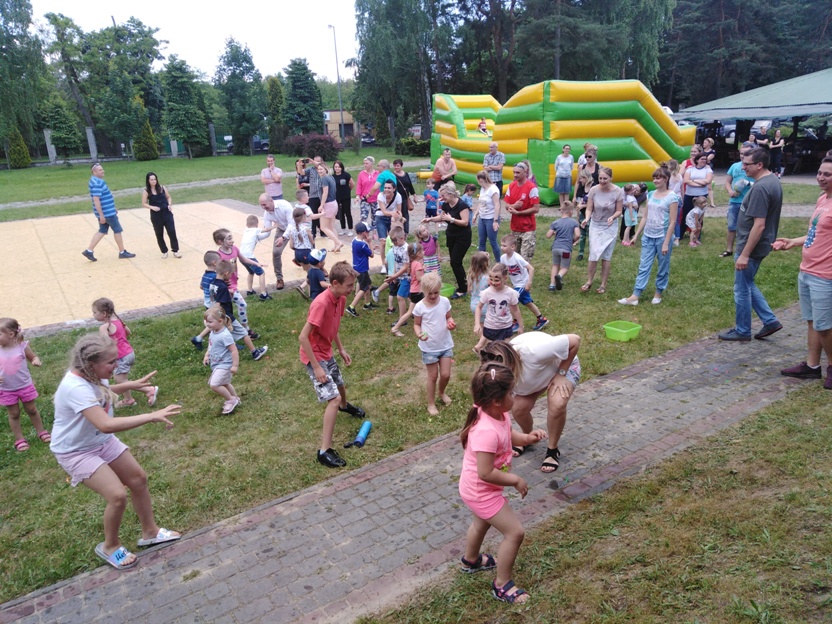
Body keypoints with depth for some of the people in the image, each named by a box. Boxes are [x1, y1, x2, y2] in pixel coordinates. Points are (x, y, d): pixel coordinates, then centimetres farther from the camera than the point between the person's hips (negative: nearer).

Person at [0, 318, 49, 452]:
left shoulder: (22, 346, -14)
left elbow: (33, 357, 1)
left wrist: (36, 361, -22)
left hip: (25, 386, -1)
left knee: (32, 410, 15)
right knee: (14, 414, 13)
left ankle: (41, 432, 32)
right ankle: (19, 439, 26)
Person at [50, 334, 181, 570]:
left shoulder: (92, 376, -9)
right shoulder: (76, 388, -36)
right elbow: (106, 425, -48)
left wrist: (132, 385, 11)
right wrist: (151, 416, -48)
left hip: (102, 441, 9)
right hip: (76, 452, -9)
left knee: (138, 478, 11)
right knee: (118, 495, -17)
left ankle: (150, 532, 30)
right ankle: (110, 546, 13)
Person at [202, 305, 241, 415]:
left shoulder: (224, 335, -28)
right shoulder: (213, 332, 0)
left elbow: (234, 350, -27)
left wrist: (235, 365, -24)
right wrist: (207, 355, 8)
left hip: (224, 365, -10)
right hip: (217, 364, 10)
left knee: (214, 384, -15)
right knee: (224, 384, 24)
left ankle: (231, 400, 1)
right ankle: (235, 399, 43)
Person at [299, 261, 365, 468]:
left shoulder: (341, 299, -3)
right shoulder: (321, 303, -31)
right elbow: (303, 337, -29)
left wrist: (342, 350, 16)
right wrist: (316, 367, -26)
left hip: (326, 353, 9)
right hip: (314, 356, -9)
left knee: (340, 385, 30)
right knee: (333, 399, -17)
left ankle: (345, 406, 65)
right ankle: (324, 451, -11)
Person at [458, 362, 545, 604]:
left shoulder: (499, 415, -10)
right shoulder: (487, 432, -39)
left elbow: (508, 435, 10)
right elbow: (486, 473, -35)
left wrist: (527, 437, -10)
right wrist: (515, 480, -22)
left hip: (476, 488, 10)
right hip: (482, 492, -10)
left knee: (481, 523, 33)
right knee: (515, 532, 0)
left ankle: (471, 560, 60)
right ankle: (502, 585, 19)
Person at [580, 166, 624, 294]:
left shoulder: (618, 192, -15)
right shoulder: (594, 190, -13)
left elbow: (619, 211, -8)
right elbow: (589, 209, -8)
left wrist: (613, 217, -28)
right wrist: (587, 218, -28)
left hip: (610, 227, -1)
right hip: (595, 226, 1)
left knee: (606, 256, 4)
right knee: (594, 255, -4)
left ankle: (603, 284, 14)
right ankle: (589, 282, 11)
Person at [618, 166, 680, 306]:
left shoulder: (672, 197, -10)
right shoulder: (650, 195, 7)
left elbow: (672, 222, -12)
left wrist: (666, 243, -16)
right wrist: (636, 235, 10)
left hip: (662, 237, -5)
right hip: (648, 236, 5)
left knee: (663, 268, 8)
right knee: (644, 266, 4)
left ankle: (658, 293, 23)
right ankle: (635, 296, 2)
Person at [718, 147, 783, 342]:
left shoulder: (760, 188, -24)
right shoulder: (773, 180, 7)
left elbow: (759, 225, -27)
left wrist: (745, 254, -23)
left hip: (751, 247, -10)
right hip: (760, 246, 10)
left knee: (742, 289, 4)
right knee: (748, 285, 22)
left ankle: (742, 331, 18)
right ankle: (770, 321, 25)